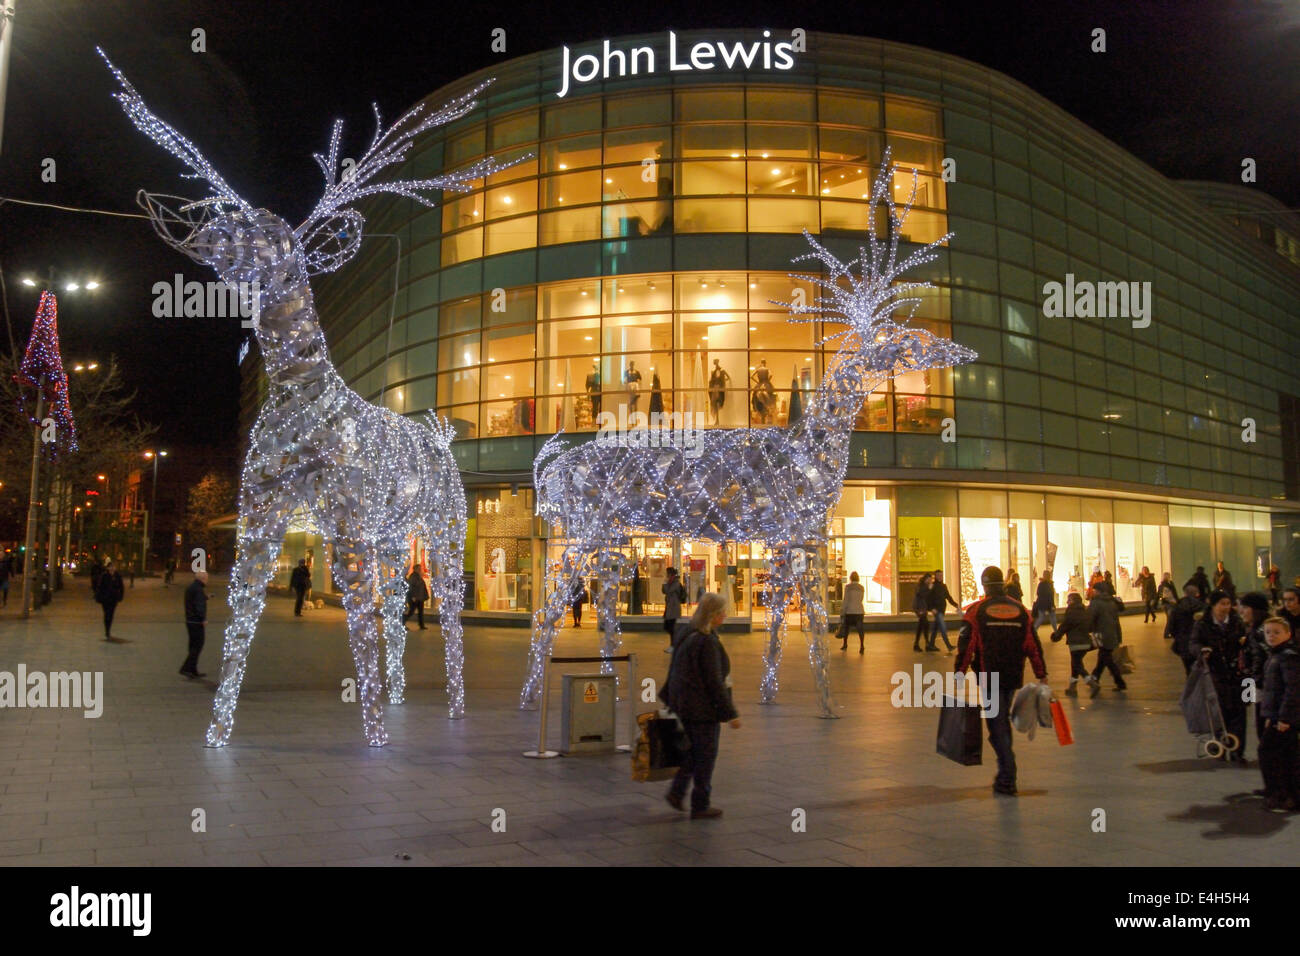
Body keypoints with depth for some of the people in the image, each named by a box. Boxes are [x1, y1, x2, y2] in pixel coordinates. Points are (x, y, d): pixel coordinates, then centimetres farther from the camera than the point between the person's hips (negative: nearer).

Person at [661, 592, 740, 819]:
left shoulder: (684, 633, 4)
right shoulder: (707, 642, -24)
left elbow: (675, 670, 14)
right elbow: (714, 682, -22)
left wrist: (668, 697, 24)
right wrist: (730, 713, -15)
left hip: (683, 704, 9)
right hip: (703, 707, -9)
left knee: (693, 751, 22)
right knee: (705, 755, 5)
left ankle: (676, 792, 23)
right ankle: (700, 806, 16)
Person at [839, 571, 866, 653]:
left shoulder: (848, 587, -6)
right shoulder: (862, 588, 7)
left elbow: (846, 600, -8)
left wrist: (843, 611, -3)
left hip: (850, 610, -3)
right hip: (859, 610, 3)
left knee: (846, 627, 13)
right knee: (860, 628, -2)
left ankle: (845, 645, 25)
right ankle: (862, 646, -16)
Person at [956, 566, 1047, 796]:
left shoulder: (976, 611, -5)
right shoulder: (1020, 610, 8)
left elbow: (965, 646, -10)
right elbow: (1033, 645, 7)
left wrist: (959, 675, -6)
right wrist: (1042, 675, 11)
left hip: (989, 678, -5)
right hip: (1014, 678, 5)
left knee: (996, 725, -1)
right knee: (1004, 721, 20)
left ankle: (1008, 779, -5)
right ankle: (1005, 772, 27)